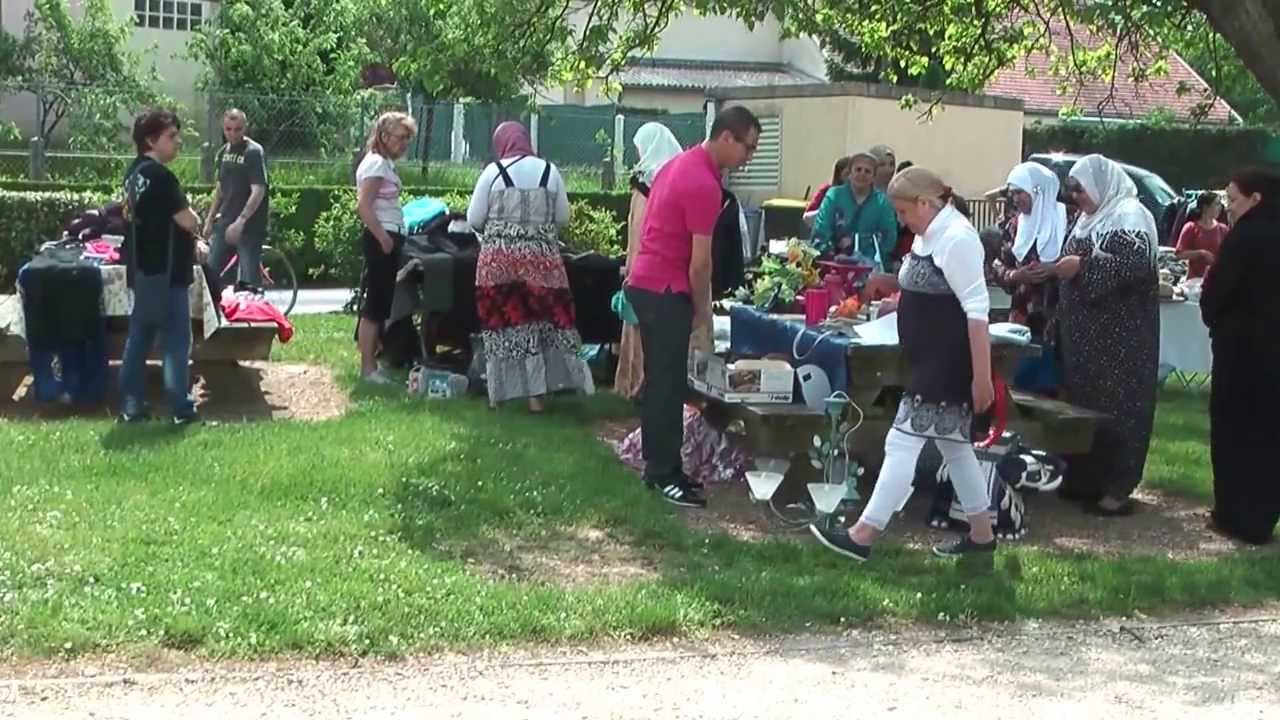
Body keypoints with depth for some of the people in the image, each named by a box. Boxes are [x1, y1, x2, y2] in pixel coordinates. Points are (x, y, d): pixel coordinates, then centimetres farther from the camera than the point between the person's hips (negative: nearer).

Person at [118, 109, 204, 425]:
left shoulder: (135, 172, 11)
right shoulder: (160, 175, -19)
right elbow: (189, 221, -20)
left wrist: (190, 243, 13)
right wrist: (190, 213, 4)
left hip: (143, 269, 9)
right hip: (165, 271, -9)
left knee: (139, 336, 12)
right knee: (176, 340, -1)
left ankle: (132, 405, 15)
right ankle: (182, 408, 3)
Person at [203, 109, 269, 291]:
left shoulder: (254, 152, -12)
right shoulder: (223, 152, 10)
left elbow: (258, 192, -19)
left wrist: (240, 221, -26)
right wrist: (210, 218, 18)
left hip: (249, 226, -7)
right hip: (224, 223, 7)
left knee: (249, 280, -5)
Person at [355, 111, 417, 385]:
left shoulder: (385, 163, 17)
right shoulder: (376, 163, -12)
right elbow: (363, 206, -20)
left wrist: (392, 238, 11)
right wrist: (383, 239, -21)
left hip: (388, 238, 10)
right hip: (381, 239, -10)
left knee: (380, 303, 12)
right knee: (376, 303, -8)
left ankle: (372, 360, 19)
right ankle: (368, 368, -5)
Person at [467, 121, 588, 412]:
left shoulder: (493, 171, -2)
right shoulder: (550, 170, 4)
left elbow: (474, 219, 0)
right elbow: (563, 218, 9)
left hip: (498, 259, -1)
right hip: (542, 258, 1)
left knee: (501, 322, 6)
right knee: (537, 322, 5)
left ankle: (497, 391, 13)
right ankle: (536, 394, 5)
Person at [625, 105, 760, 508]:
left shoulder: (682, 163, 12)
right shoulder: (704, 184, -20)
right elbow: (699, 262, -18)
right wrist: (703, 309, -3)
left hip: (648, 284, 10)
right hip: (665, 291, -10)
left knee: (662, 381, 14)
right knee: (668, 385, -5)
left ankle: (660, 466, 20)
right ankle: (664, 474, 0)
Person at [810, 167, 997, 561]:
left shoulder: (956, 238, -19)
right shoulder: (930, 235, 12)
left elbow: (977, 309, -23)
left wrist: (982, 376, -25)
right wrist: (898, 300, 14)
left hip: (949, 363, -11)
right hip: (932, 361, 11)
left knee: (902, 442, -9)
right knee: (953, 444, 16)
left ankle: (862, 536, -7)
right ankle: (982, 534, 25)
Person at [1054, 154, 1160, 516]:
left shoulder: (1129, 215, -11)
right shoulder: (1091, 218, 17)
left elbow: (1136, 263, -24)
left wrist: (1082, 267, -22)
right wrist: (1057, 269, 8)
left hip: (1121, 335, -9)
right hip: (1087, 331, 9)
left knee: (1117, 404, -6)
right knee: (1083, 400, 11)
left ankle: (1117, 489, -3)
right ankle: (1086, 479, 19)